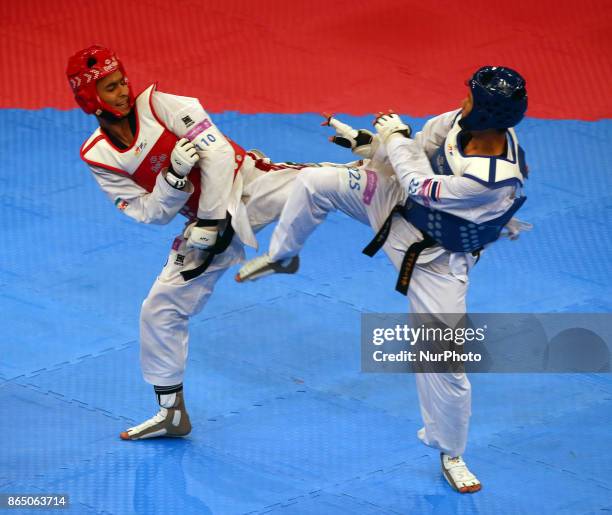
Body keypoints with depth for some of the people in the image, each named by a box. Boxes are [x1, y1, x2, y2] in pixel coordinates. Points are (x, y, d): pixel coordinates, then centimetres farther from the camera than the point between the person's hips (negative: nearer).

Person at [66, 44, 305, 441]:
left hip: (244, 182, -4)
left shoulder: (157, 105, -13)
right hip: (206, 220, 4)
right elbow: (153, 213, -5)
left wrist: (213, 221, -19)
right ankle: (171, 412, 19)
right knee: (162, 308, 6)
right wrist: (174, 175, -25)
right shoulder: (98, 156, -3)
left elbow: (218, 152, -17)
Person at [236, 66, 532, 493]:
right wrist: (369, 142, 2)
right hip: (400, 202, 7)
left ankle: (451, 454, 23)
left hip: (434, 257, -7)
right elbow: (427, 143, 3)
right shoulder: (465, 120, -22)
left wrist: (395, 138, -15)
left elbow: (420, 185, -29)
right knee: (315, 182, 2)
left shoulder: (493, 181, -42)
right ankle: (281, 257, 32)